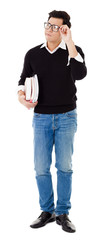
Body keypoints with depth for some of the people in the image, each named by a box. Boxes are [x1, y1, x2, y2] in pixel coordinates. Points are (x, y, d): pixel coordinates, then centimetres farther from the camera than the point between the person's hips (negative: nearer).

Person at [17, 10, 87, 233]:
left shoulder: (74, 51, -4)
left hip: (66, 117, -2)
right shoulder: (33, 54, 3)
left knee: (64, 167, 4)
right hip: (41, 117, 2)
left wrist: (69, 42, -24)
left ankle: (63, 213, 16)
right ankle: (47, 211, 19)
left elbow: (80, 74, -23)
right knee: (41, 168, 3)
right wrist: (21, 94, -10)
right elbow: (24, 78, 12)